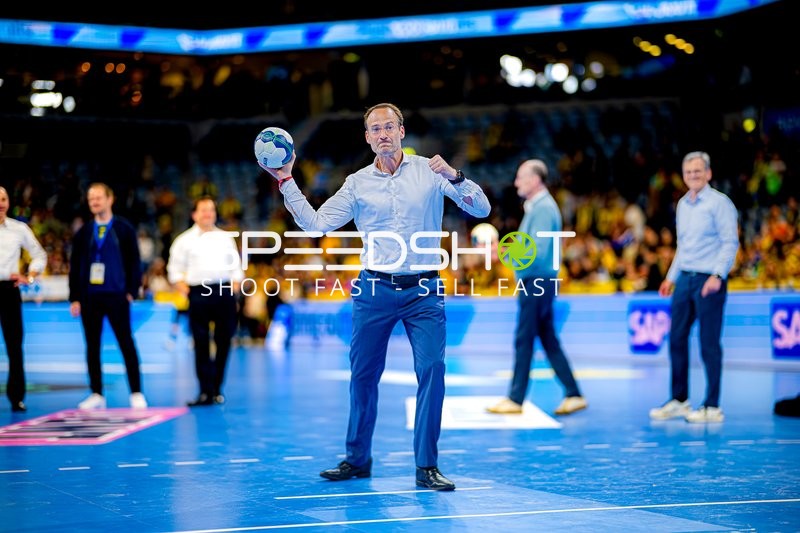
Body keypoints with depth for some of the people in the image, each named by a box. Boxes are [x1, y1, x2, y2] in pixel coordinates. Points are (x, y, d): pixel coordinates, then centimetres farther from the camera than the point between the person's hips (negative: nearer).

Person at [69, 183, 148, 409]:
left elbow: (134, 262, 2)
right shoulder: (83, 233, 10)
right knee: (92, 346, 5)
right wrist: (74, 298, 4)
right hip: (89, 296, 3)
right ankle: (96, 394, 11)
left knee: (126, 344, -3)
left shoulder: (124, 229, 3)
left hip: (116, 296, -3)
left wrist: (132, 291, -6)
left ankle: (136, 394, 1)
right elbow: (75, 266, 10)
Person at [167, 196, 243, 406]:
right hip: (198, 293, -2)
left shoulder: (226, 238, 15)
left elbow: (236, 266, 17)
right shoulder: (185, 240, 7)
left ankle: (216, 389, 12)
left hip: (224, 293, 2)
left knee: (224, 341, 1)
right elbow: (175, 270, 8)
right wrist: (184, 289, -3)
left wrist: (235, 287, 4)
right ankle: (205, 392, -2)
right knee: (201, 343, -4)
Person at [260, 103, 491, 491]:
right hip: (375, 289, 2)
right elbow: (316, 224, 2)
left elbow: (480, 209, -5)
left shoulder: (429, 171, 0)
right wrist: (286, 180, -2)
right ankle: (357, 459, 23)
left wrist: (454, 177, -22)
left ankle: (427, 467, -3)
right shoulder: (357, 183, 5)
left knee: (432, 369, -11)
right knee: (363, 374, 6)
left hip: (423, 290, -2)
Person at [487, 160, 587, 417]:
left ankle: (515, 399, 3)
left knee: (524, 341, -3)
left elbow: (537, 252, -24)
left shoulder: (543, 209, -16)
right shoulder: (536, 207, 15)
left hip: (536, 282, -10)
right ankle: (573, 394, 12)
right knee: (549, 341, 11)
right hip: (537, 282, 10)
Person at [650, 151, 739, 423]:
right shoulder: (682, 204, 15)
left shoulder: (719, 203, -7)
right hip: (684, 279, 7)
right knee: (676, 339, 8)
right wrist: (672, 276, 20)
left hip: (708, 281, -7)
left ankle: (712, 407, 3)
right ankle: (679, 401, 18)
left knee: (709, 344, -4)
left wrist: (717, 275, -22)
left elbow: (730, 243, -12)